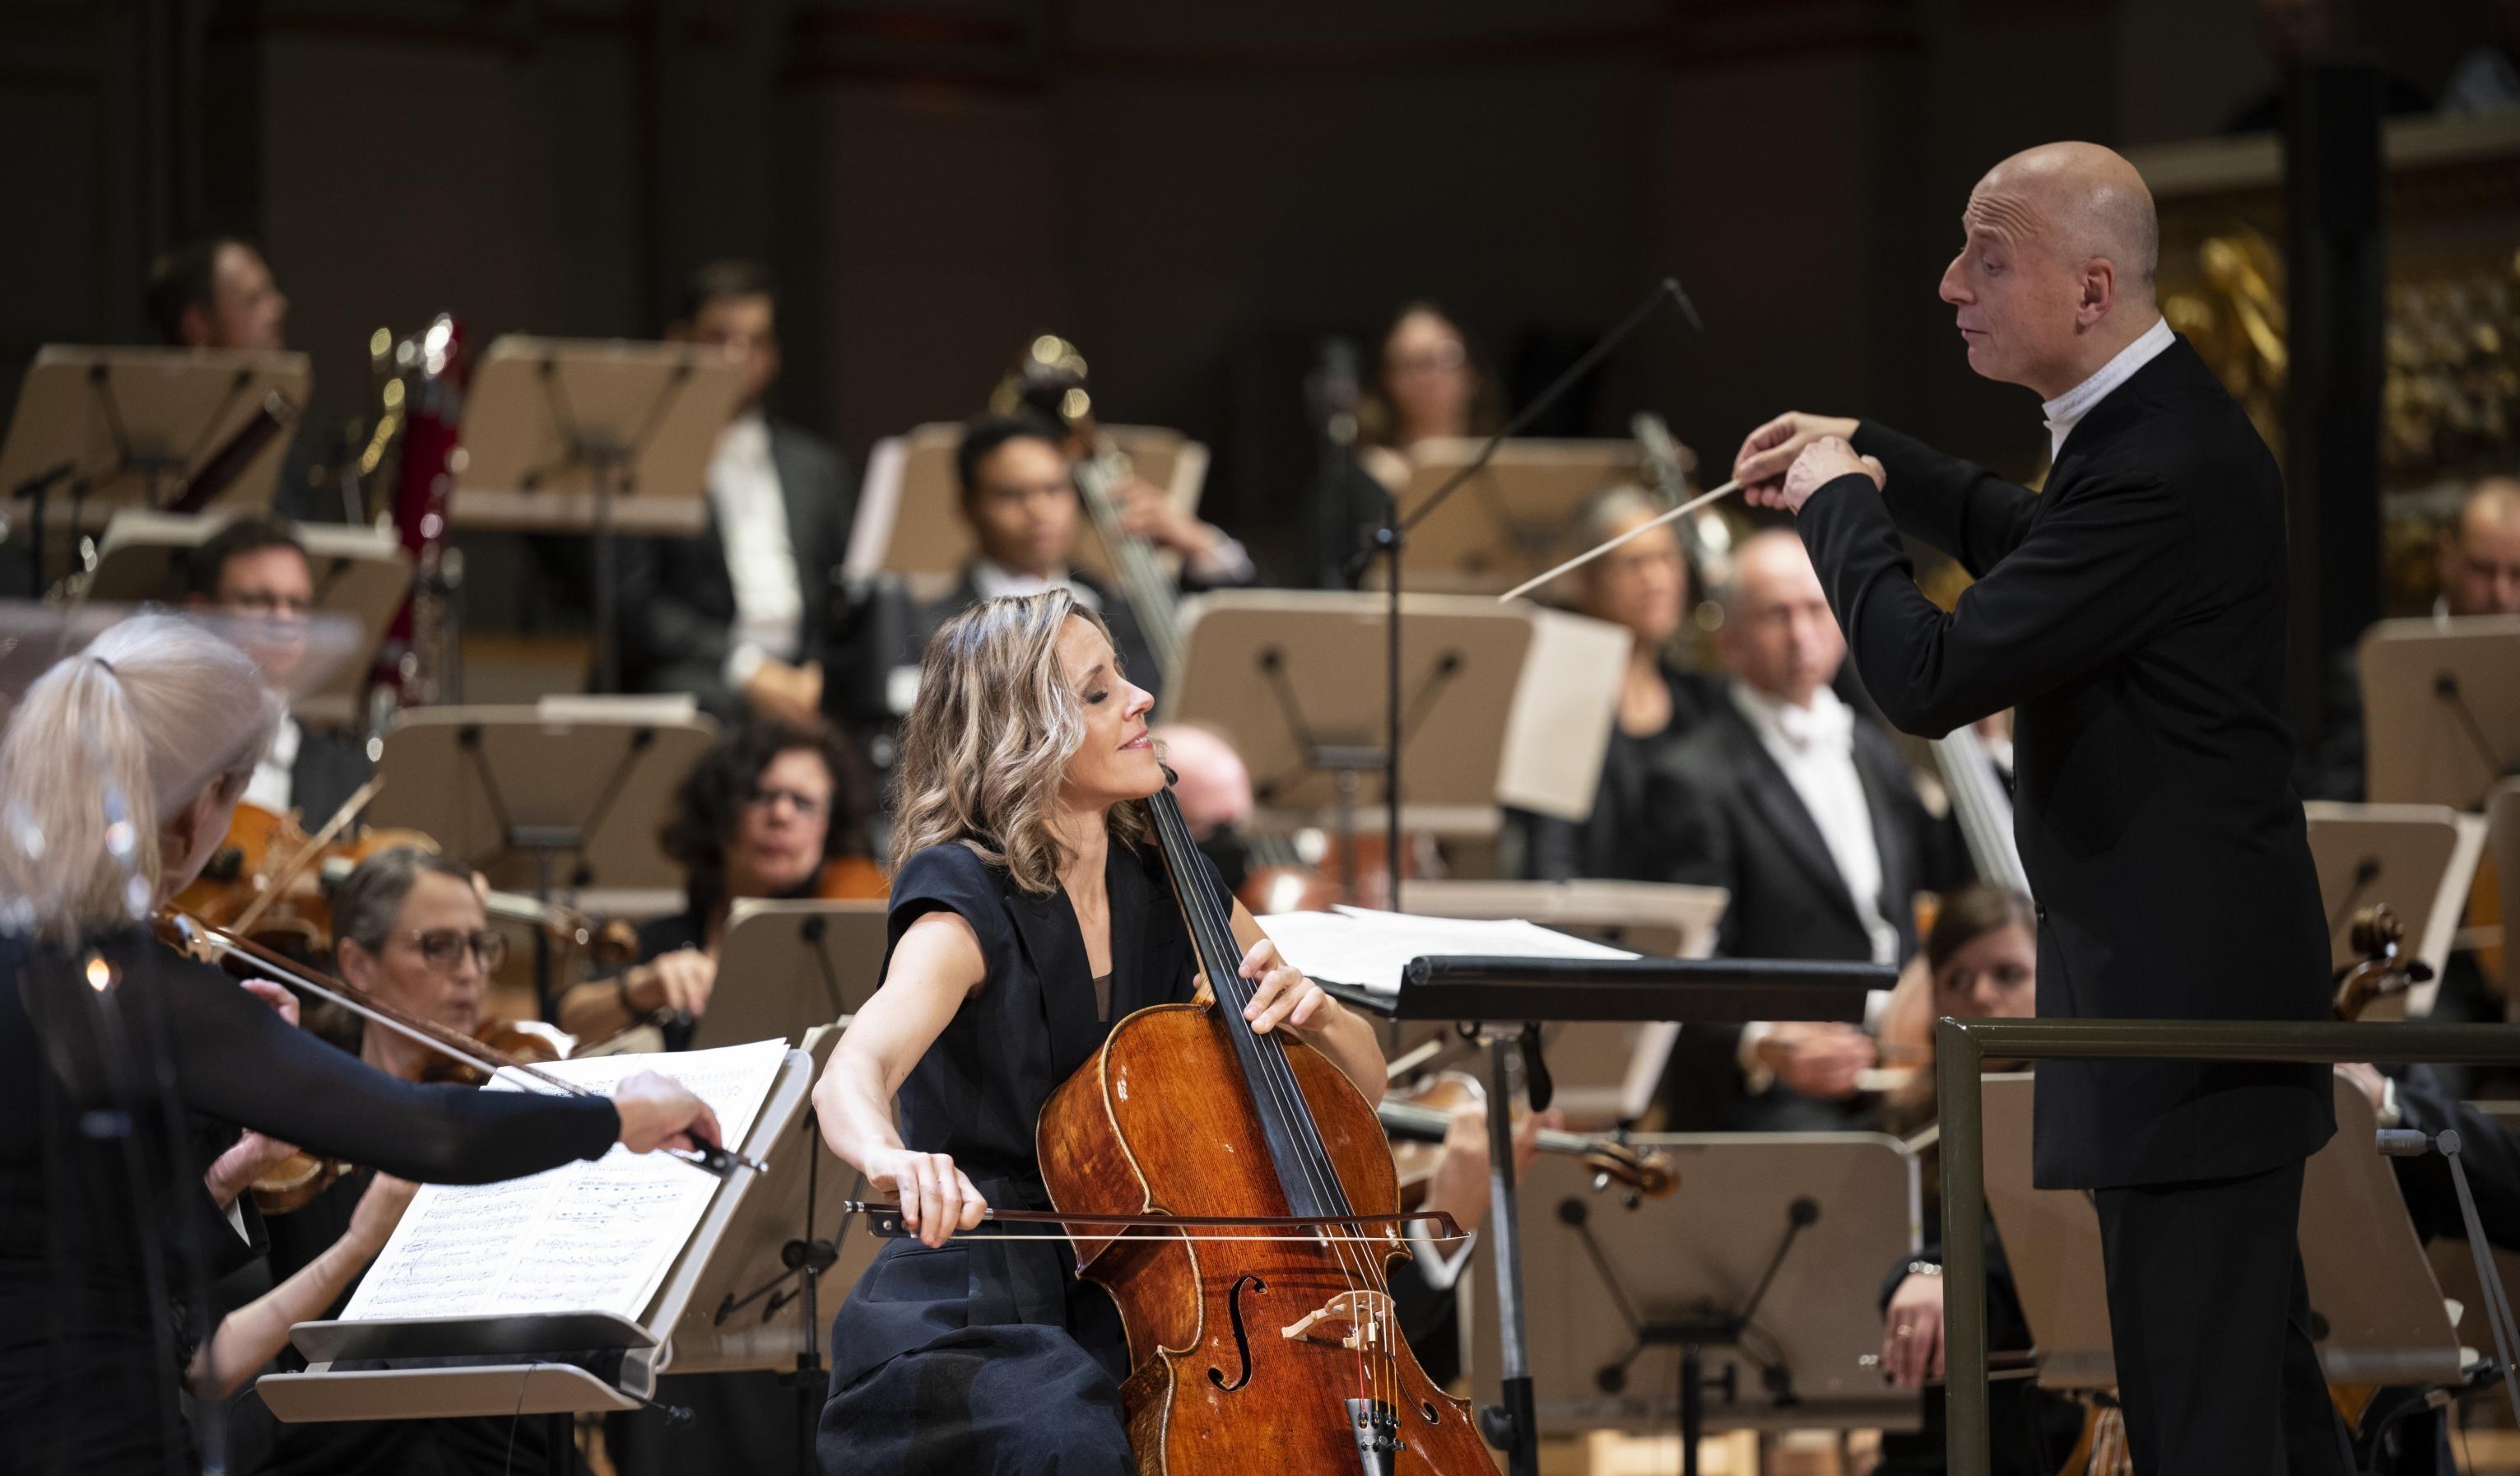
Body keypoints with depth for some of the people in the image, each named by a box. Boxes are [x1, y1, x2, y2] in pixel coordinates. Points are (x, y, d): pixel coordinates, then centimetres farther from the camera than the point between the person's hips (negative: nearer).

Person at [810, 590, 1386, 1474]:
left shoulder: (1168, 894, 8)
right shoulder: (971, 907, -12)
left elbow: (1363, 1084, 16)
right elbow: (853, 1072, -32)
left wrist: (1315, 1017, -8)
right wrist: (888, 1156, -56)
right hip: (985, 1314, -6)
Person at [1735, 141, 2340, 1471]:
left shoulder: (2158, 472, -24)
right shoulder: (2157, 421, 9)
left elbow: (1926, 677, -25)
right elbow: (2043, 549, 31)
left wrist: (1838, 506, -9)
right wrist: (1873, 464, 19)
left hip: (2181, 1003, -11)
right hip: (2206, 976, 11)